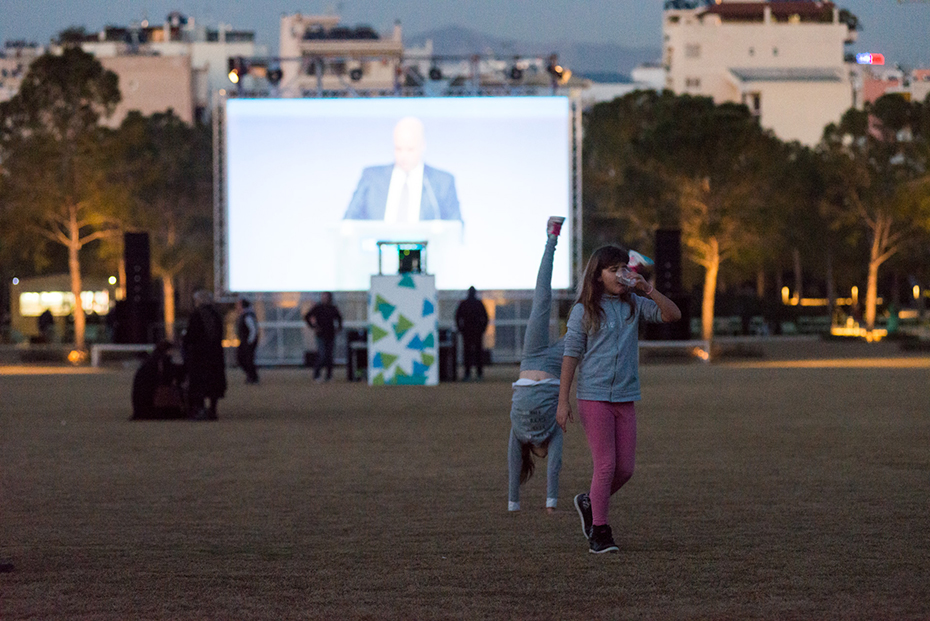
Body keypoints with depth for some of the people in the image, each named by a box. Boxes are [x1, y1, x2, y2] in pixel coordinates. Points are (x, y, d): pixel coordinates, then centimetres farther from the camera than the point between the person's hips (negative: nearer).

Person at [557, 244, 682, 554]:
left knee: (625, 468, 4)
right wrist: (563, 401, -5)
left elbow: (673, 315, 1)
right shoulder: (584, 311, -2)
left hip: (624, 399, 4)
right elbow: (571, 355, -2)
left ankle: (589, 503, 30)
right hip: (594, 397, -4)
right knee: (606, 465, -8)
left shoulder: (633, 305, 8)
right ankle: (599, 532, 3)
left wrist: (647, 289, -11)